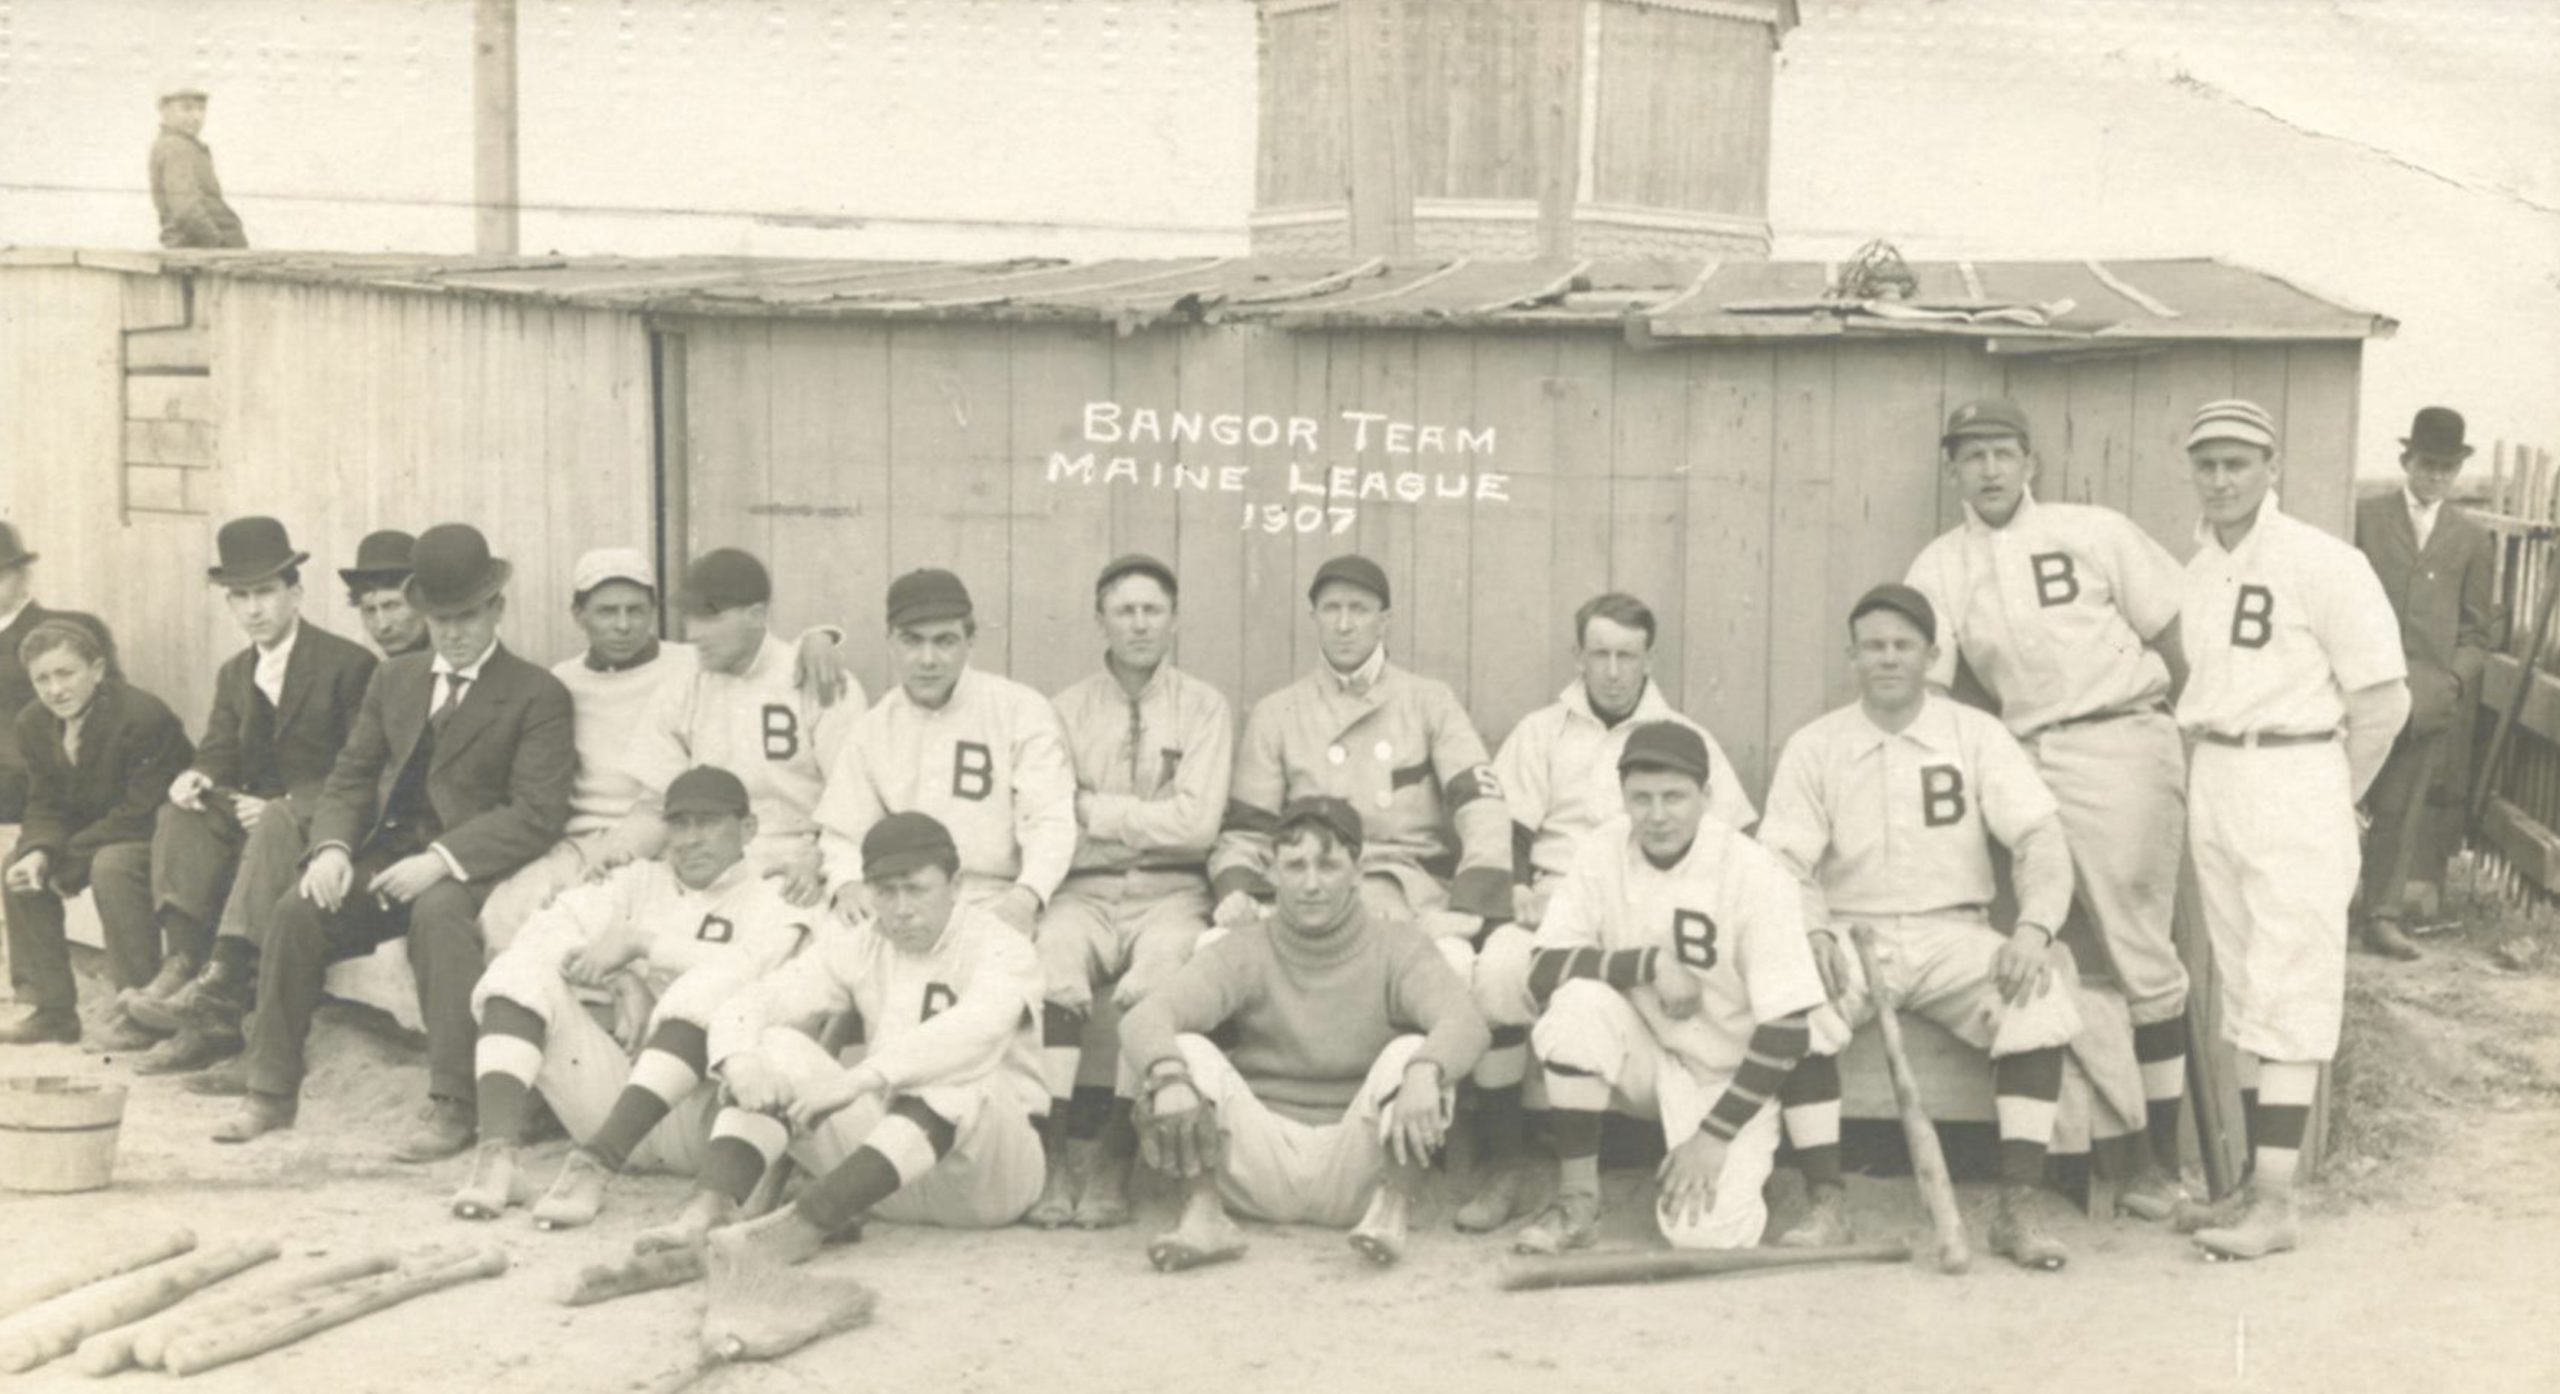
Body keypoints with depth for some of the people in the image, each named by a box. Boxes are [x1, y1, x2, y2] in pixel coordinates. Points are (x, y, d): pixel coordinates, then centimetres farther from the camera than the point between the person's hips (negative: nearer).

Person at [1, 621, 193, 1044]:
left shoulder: (143, 717, -26)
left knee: (112, 865, -34)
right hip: (96, 832, 8)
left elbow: (139, 814, -25)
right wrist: (38, 852, -21)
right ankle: (50, 1007, 0)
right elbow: (46, 806, 2)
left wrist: (66, 860, -22)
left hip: (160, 834, -8)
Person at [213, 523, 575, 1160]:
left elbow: (538, 813, -13)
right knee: (297, 909, -19)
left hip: (471, 866, -5)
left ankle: (451, 1107, -31)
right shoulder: (394, 679, 17)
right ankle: (271, 1091, -5)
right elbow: (350, 775, 15)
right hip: (389, 850, 5)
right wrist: (332, 846, -6)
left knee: (438, 910, -36)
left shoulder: (539, 695, -3)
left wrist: (440, 860, -24)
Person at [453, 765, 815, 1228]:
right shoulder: (640, 881, 21)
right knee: (523, 966, -9)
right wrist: (623, 979, -9)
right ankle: (495, 1153, -28)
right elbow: (550, 927, 5)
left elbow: (748, 969, -14)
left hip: (698, 1114, -4)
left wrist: (638, 944, -13)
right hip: (617, 1091, 4)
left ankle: (597, 1164, -38)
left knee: (712, 986, -31)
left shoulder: (771, 902, 8)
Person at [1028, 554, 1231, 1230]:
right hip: (1085, 888, 1)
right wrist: (1147, 818, -12)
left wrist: (1093, 809, -4)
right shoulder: (1069, 708, 12)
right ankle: (1054, 1155, -26)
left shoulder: (1204, 706, 7)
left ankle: (1113, 1158, -22)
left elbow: (1195, 824, -6)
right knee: (1049, 961, -31)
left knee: (1162, 971, -33)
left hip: (1170, 889, -1)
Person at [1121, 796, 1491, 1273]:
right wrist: (1170, 1078, -38)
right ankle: (1203, 1215, -29)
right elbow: (1144, 1018, -14)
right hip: (1259, 1165, 1)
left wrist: (1424, 1075, -43)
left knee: (1414, 1051, -23)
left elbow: (1464, 1021, -19)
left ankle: (1391, 1208, -26)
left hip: (1357, 1168, -1)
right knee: (1186, 1050, -18)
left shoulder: (1396, 948, 2)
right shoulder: (1244, 952, 3)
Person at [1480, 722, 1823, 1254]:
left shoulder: (1755, 876, -18)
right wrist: (1651, 962, -27)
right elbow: (1544, 969, -15)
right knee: (1580, 1000, -29)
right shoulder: (1603, 852, -9)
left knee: (1704, 1230, -24)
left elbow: (1788, 1030, -17)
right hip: (1645, 1059, 3)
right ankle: (1577, 1200, -15)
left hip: (1728, 1079, -2)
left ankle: (1746, 1163, 14)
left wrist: (1714, 1134, -18)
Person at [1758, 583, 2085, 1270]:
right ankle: (1826, 1203, -23)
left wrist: (2034, 928, -23)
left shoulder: (1976, 734, 5)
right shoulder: (1814, 744, 5)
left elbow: (2040, 835, -4)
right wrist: (1814, 932, -23)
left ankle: (2020, 1206, -23)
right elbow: (1783, 857, -2)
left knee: (2040, 993, -29)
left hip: (1952, 936, 1)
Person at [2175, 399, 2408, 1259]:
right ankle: (2256, 1183, 21)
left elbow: (2384, 703, -10)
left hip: (2294, 781, -7)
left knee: (2285, 997, -6)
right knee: (2242, 992, 12)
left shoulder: (2323, 565, -11)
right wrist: (2209, 781, 4)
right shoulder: (2192, 574, 9)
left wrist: (2328, 803, -6)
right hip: (2213, 788, 7)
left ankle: (2276, 1204, -2)